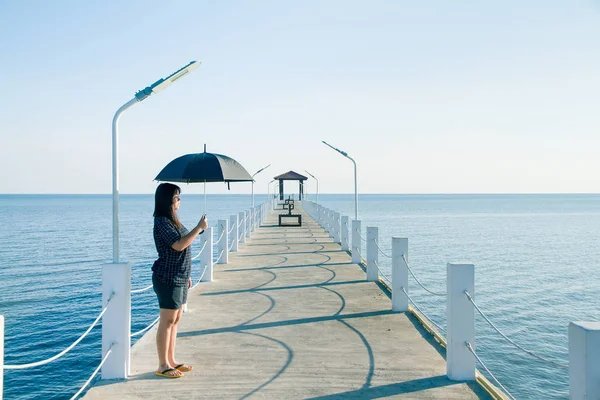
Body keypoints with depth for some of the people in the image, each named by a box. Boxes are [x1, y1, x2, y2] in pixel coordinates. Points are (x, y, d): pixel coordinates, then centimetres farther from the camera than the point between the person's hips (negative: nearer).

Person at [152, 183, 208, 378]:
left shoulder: (171, 220, 14)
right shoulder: (162, 222, -16)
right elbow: (179, 245, -27)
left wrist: (186, 275, 22)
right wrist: (199, 228, -22)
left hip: (178, 279, 10)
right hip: (168, 279, -10)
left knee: (175, 320, 14)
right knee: (167, 321, -3)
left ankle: (171, 360, 24)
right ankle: (163, 366, 6)